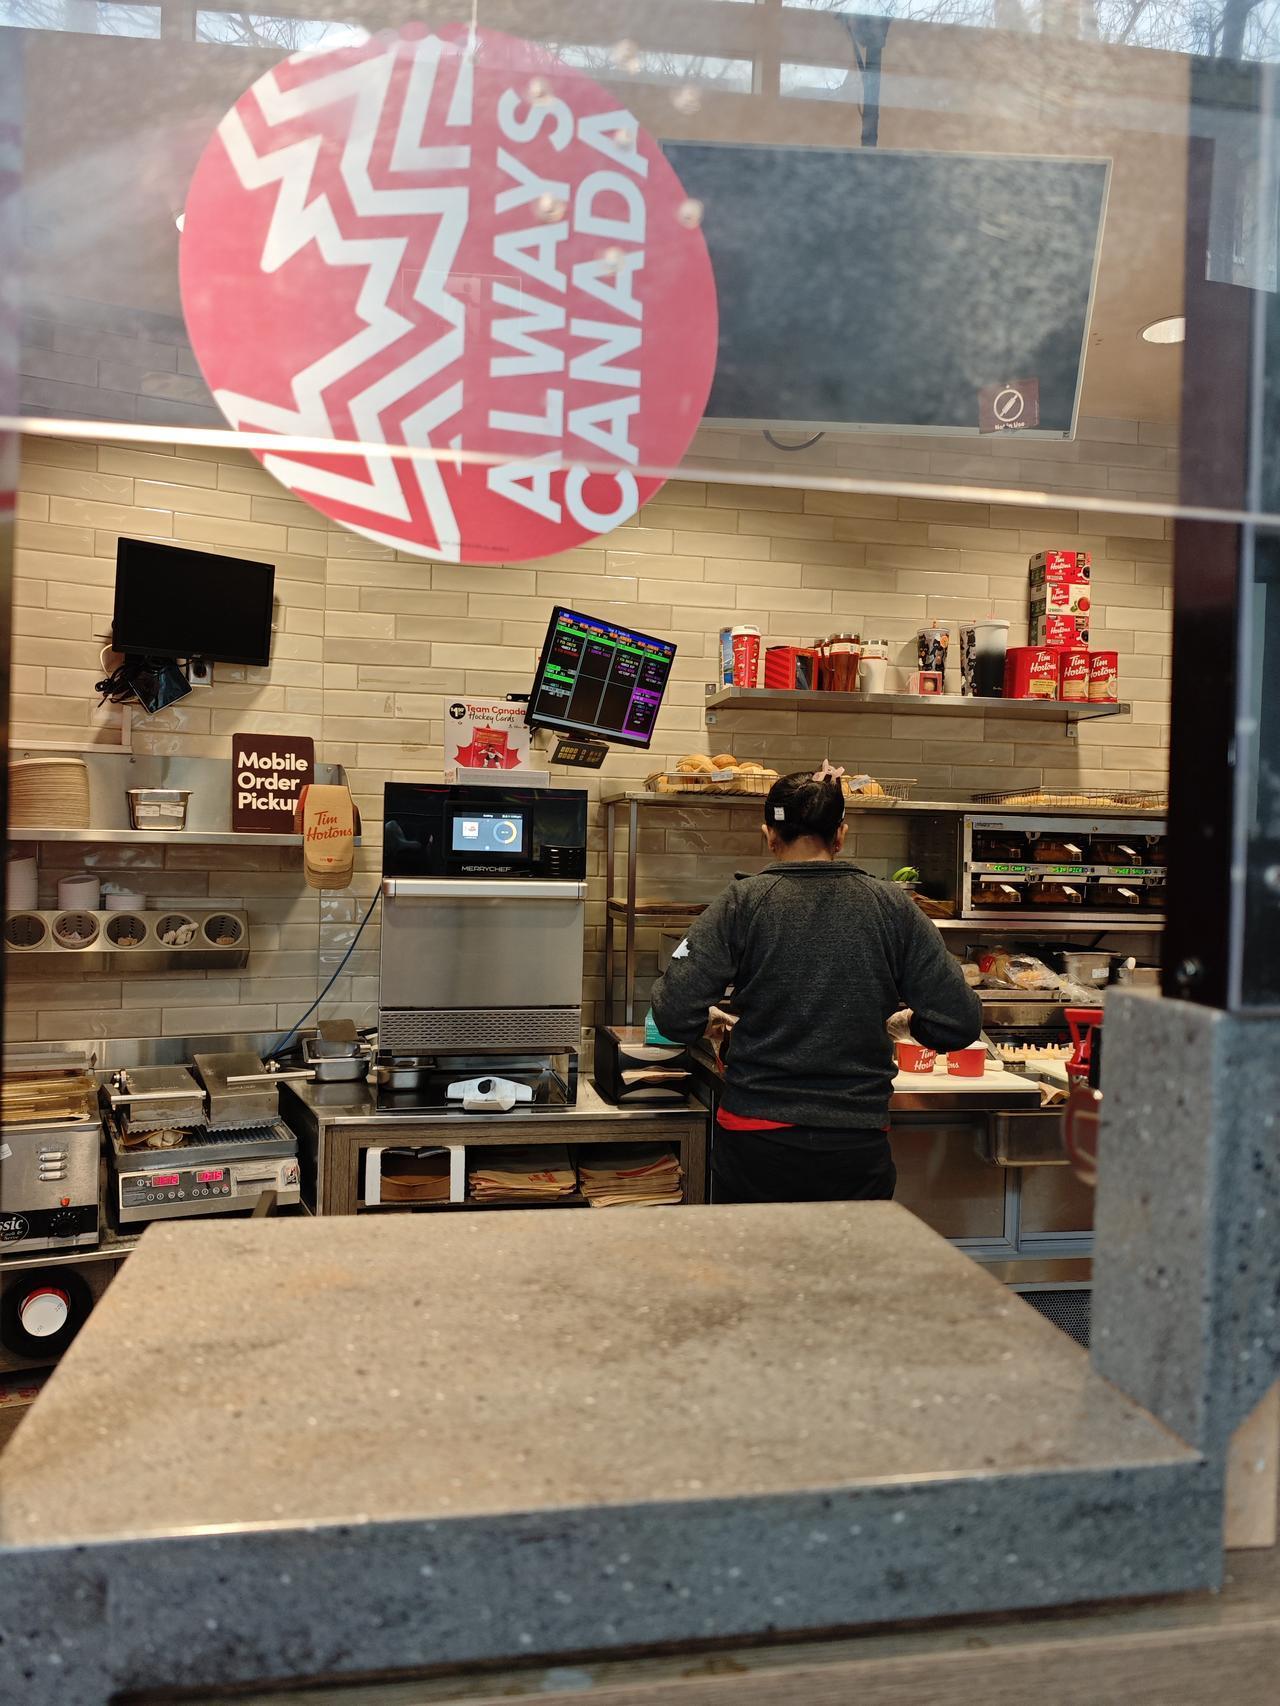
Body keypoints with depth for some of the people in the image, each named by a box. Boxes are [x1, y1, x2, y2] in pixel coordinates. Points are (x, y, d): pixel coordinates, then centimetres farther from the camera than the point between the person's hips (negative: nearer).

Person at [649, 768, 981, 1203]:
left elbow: (675, 1019, -12)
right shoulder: (893, 908, -1)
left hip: (756, 1150, -1)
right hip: (858, 1150, 1)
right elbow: (959, 1025, -3)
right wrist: (909, 1016, 18)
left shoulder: (742, 903, -6)